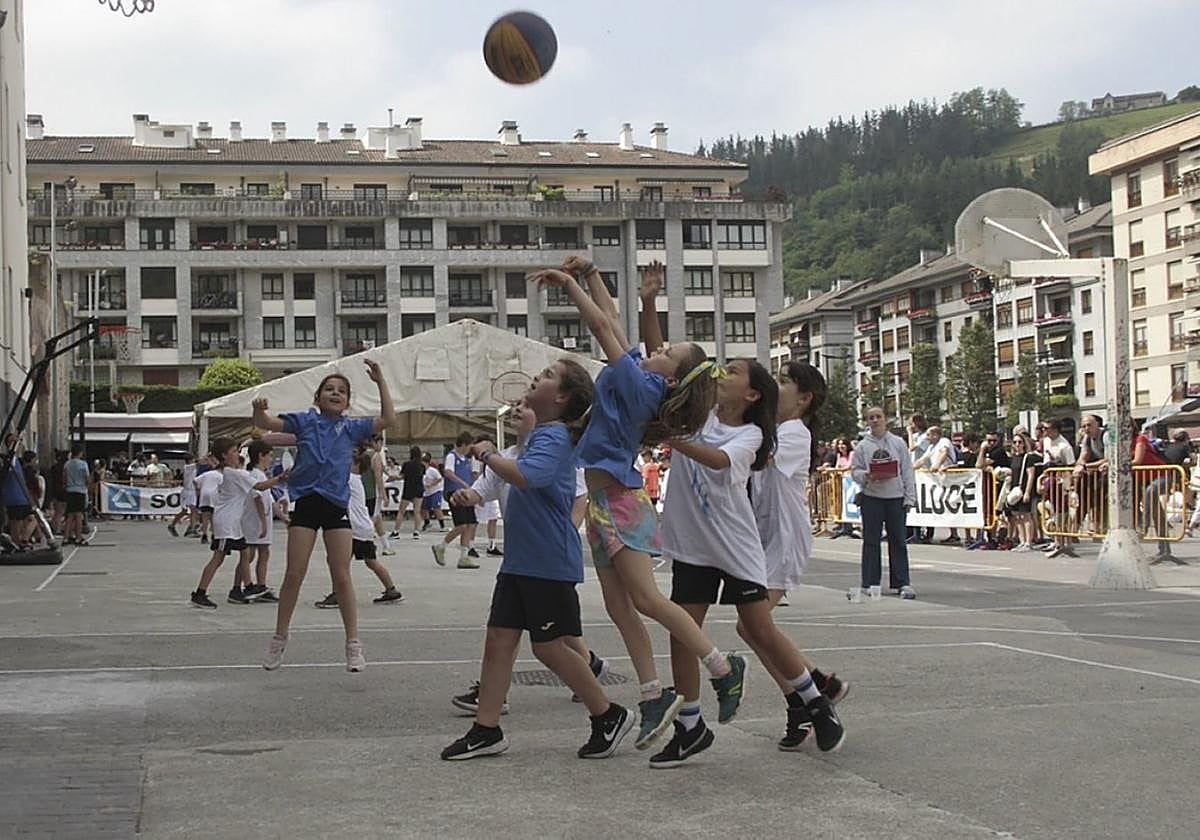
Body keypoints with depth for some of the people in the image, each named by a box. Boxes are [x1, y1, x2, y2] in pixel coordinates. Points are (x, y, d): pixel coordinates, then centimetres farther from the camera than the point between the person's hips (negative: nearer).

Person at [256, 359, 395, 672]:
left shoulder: (352, 428, 7)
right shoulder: (304, 421, 4)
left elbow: (388, 419, 1)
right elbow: (265, 423, 0)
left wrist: (380, 381, -3)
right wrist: (259, 410, -23)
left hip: (337, 505, 1)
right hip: (306, 502, -1)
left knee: (342, 577, 1)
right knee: (294, 574, 1)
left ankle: (353, 644, 9)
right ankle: (279, 641, 14)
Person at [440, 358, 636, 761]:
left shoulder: (554, 438, -17)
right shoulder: (539, 434, 14)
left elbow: (523, 475, -35)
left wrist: (488, 454, -21)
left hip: (549, 563, -9)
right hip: (520, 559, 9)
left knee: (548, 646, -1)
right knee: (499, 639, 6)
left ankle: (609, 716, 14)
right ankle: (486, 731, 10)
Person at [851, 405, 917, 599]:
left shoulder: (898, 443, 6)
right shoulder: (862, 446, 5)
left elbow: (907, 471, 5)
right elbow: (855, 470, 5)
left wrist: (910, 497, -1)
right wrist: (866, 476, -17)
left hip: (895, 498, 0)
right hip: (871, 498, 0)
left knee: (898, 541, 3)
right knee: (871, 542, 2)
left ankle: (903, 583, 7)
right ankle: (870, 583, 7)